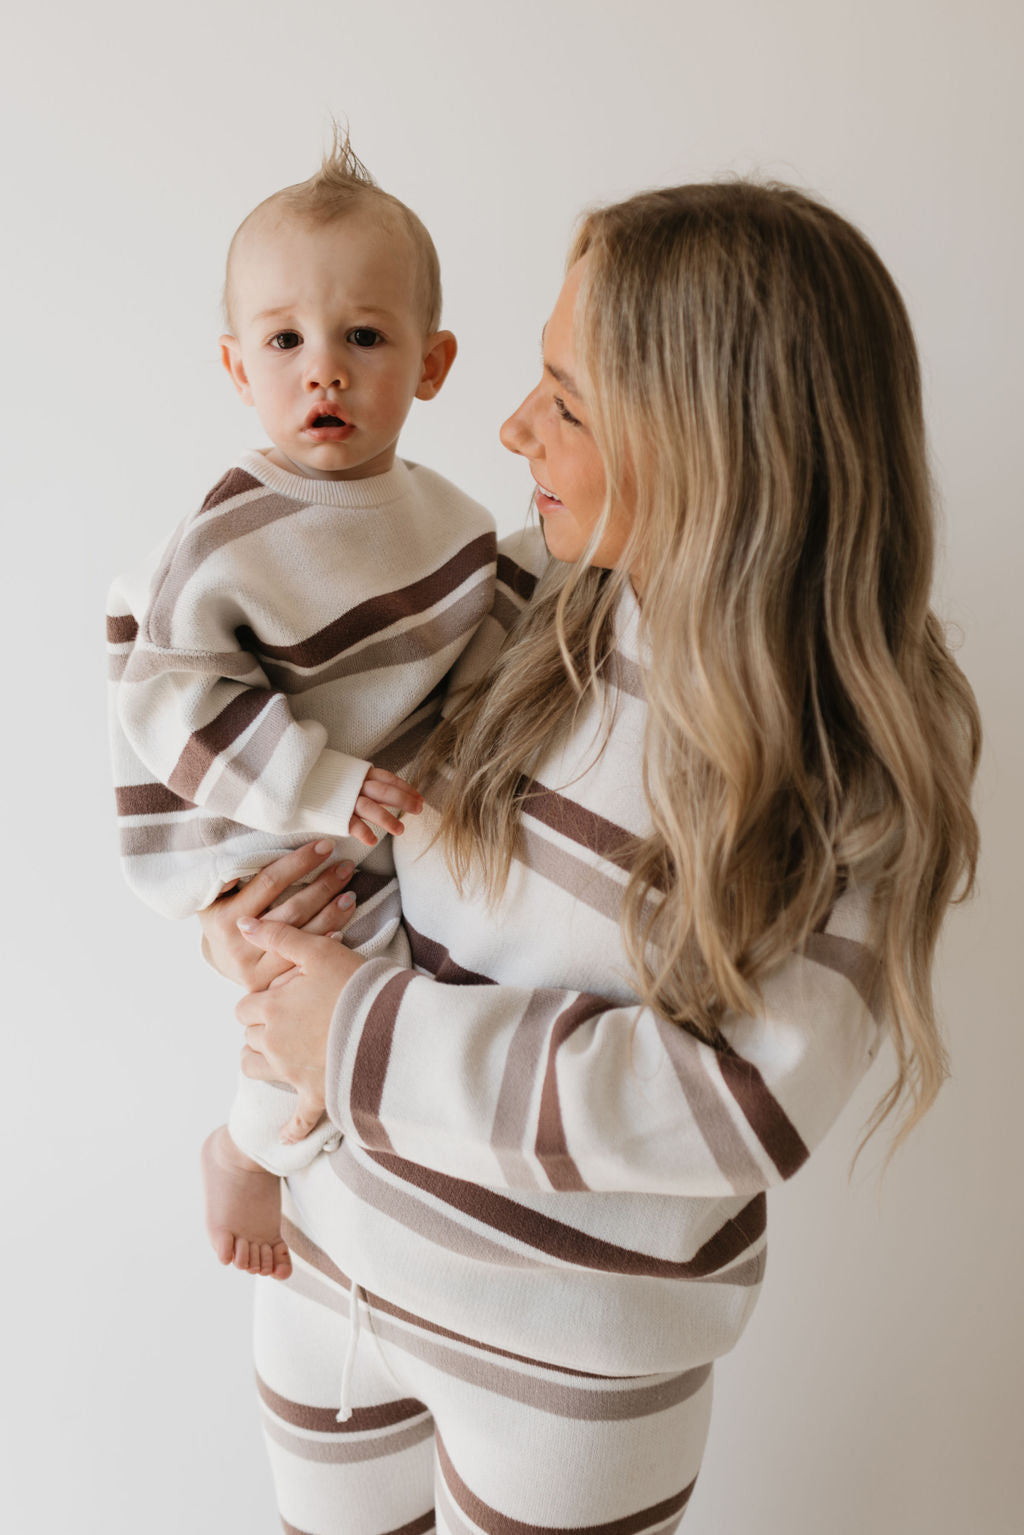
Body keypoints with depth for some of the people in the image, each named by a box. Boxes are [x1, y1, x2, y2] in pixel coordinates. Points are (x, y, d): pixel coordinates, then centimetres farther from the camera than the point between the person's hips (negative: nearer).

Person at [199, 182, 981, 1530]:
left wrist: (369, 1038, -23)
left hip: (576, 1353, -4)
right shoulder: (537, 588, -9)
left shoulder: (872, 746, -21)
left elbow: (754, 1098, -25)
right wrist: (261, 881, -14)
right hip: (344, 1240, 4)